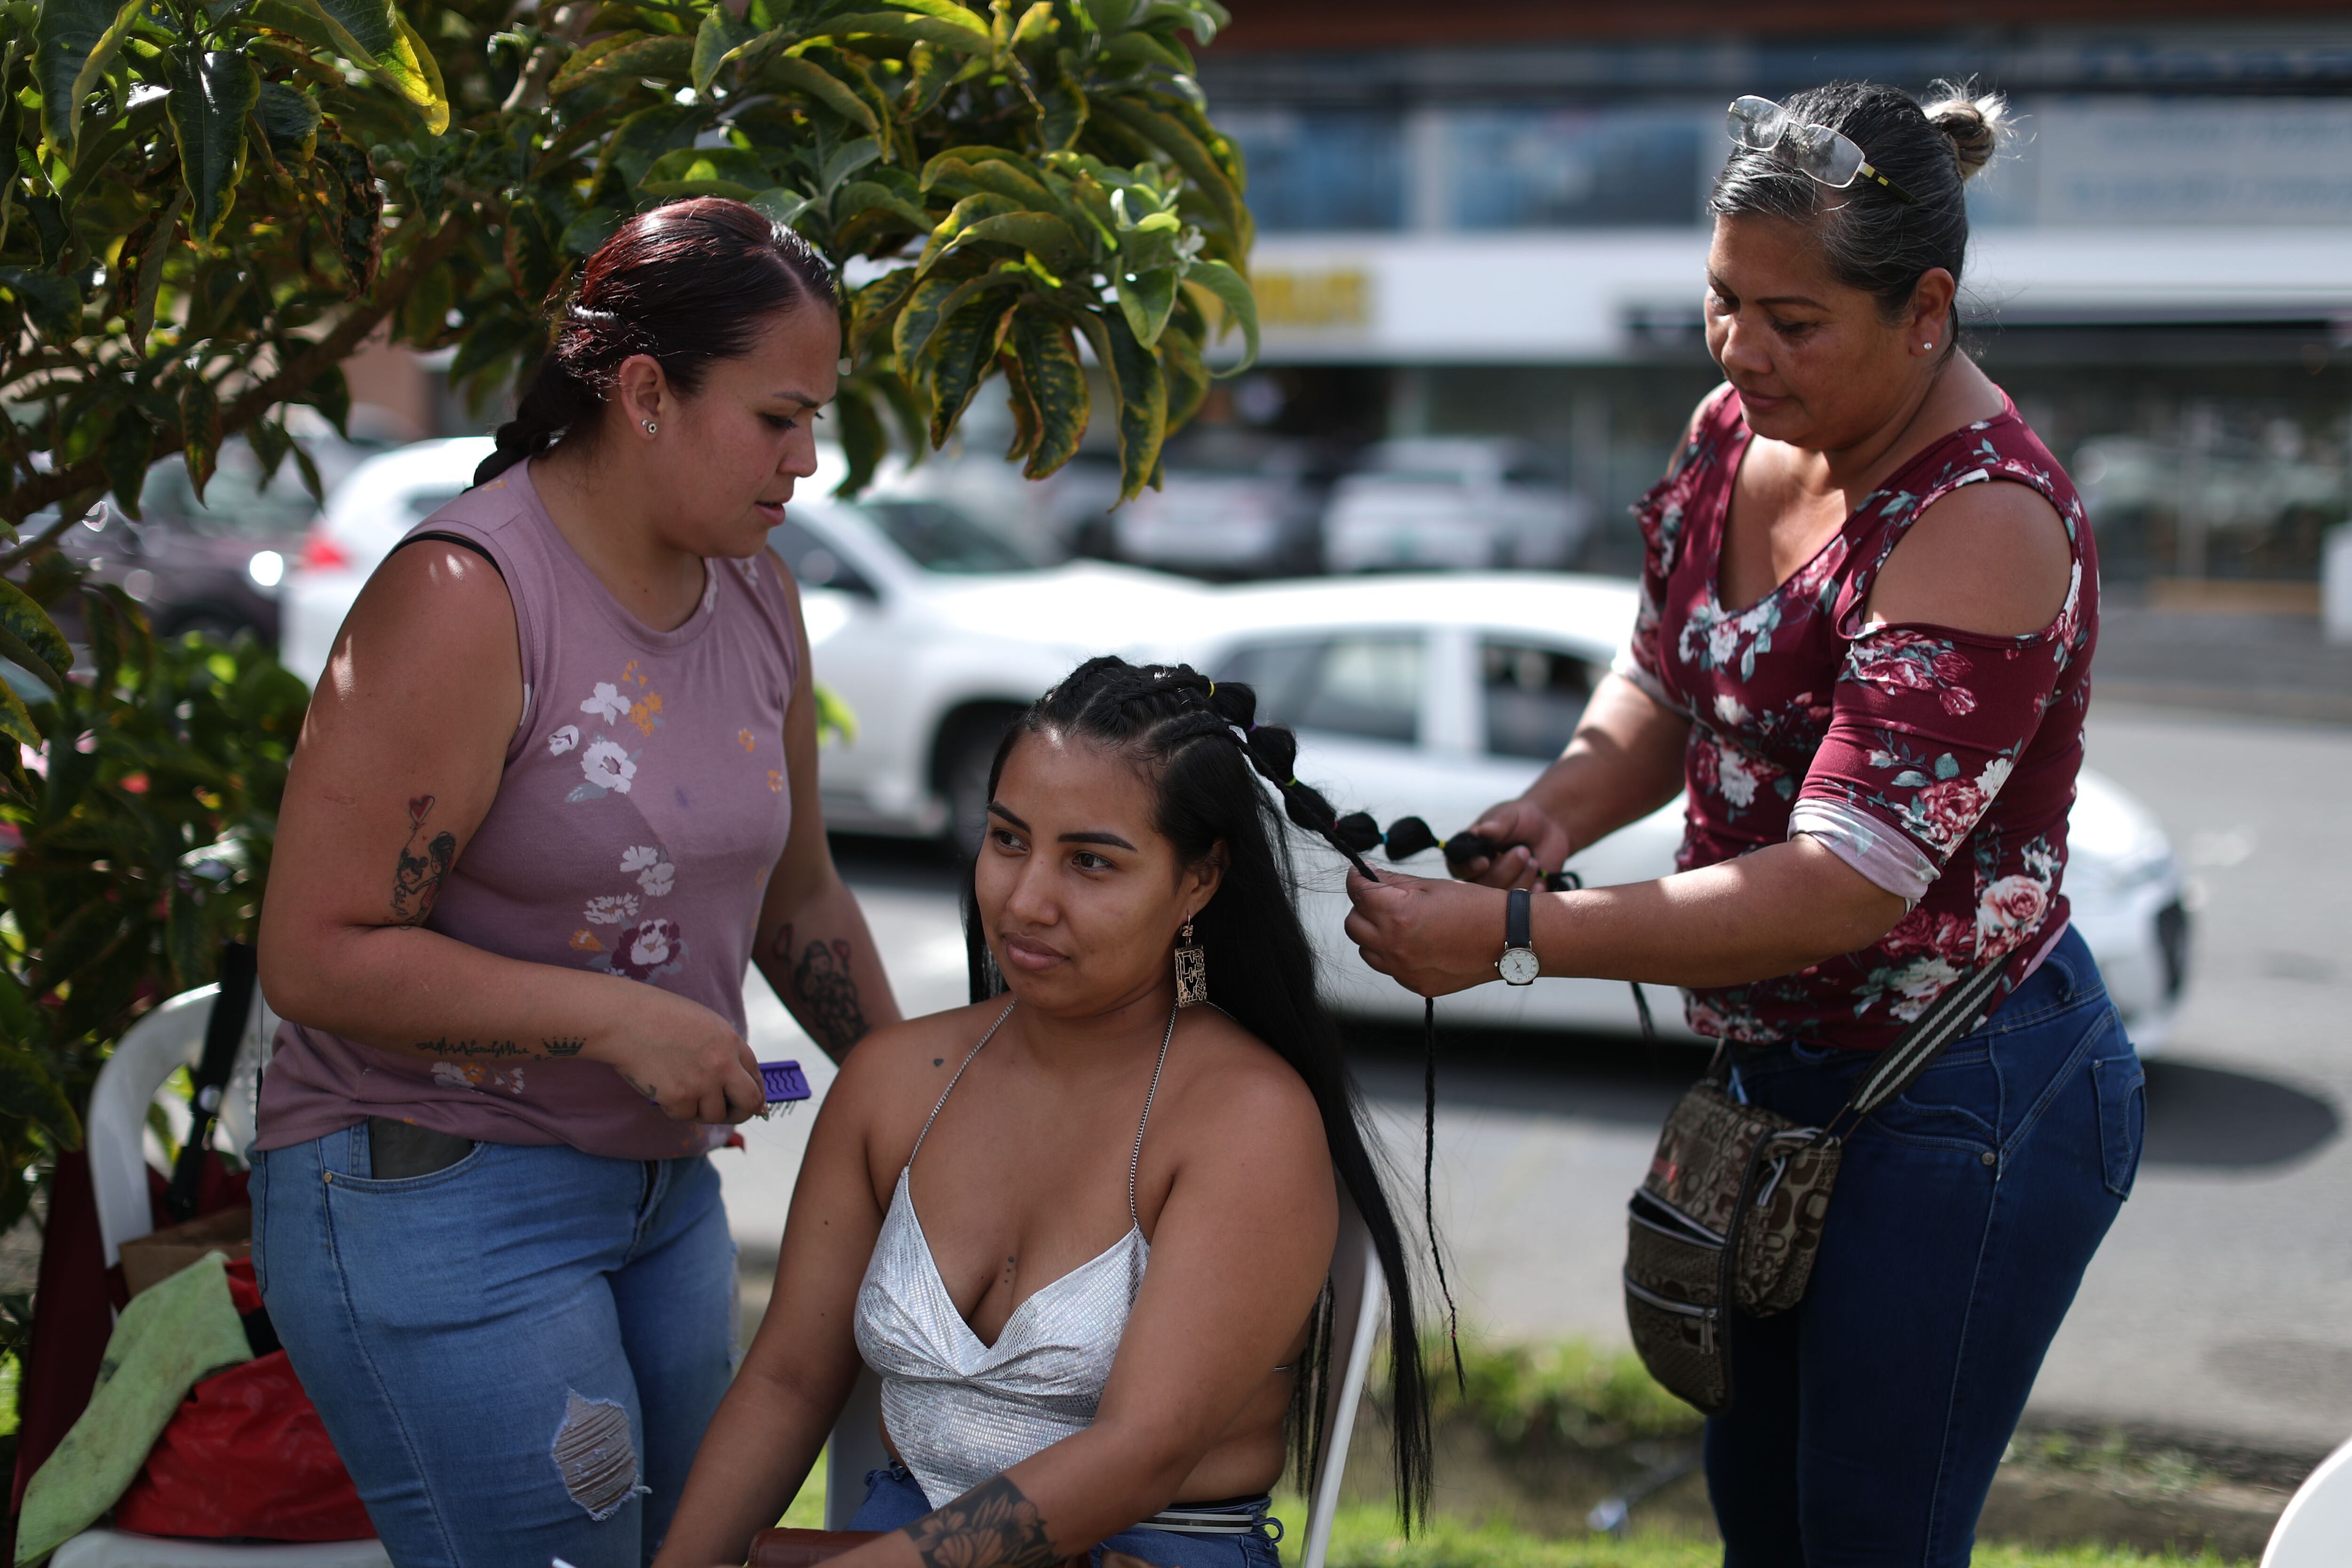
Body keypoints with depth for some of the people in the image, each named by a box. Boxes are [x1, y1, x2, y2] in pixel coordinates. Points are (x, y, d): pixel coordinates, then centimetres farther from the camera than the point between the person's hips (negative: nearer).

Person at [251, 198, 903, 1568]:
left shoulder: (759, 593, 4)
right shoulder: (467, 597, -19)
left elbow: (796, 898, 18)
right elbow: (317, 956, -21)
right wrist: (620, 1017, -22)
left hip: (662, 1185, 8)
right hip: (436, 1193, -8)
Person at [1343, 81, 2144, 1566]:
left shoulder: (1987, 522, -26)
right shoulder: (1735, 434, 0)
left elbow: (1845, 885, -31)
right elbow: (1665, 688, 12)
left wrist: (1514, 932, -32)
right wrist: (1561, 804, -11)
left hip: (1966, 1102, -8)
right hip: (1784, 1071, 8)